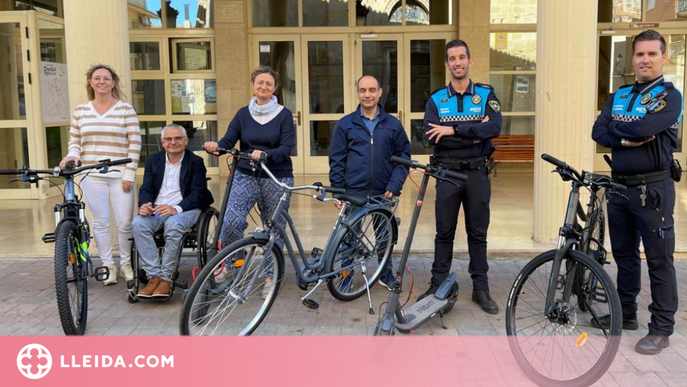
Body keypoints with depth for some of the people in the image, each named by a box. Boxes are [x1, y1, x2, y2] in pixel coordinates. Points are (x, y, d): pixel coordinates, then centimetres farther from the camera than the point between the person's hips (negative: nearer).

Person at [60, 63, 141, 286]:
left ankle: (126, 263, 20)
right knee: (100, 223, 6)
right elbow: (74, 140, 16)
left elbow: (135, 143, -3)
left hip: (120, 176, -2)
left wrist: (129, 174, -8)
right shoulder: (80, 111, 10)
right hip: (92, 176, 3)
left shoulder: (126, 109, 0)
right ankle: (108, 265, 19)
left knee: (125, 223, 0)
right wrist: (72, 155, -7)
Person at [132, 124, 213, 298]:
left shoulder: (196, 162, 2)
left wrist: (175, 209, -26)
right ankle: (154, 276, -25)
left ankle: (165, 278, -27)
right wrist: (144, 205, -17)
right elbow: (146, 189, 8)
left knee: (173, 224, -37)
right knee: (138, 223, -28)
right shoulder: (153, 160, 15)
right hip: (156, 208, 4)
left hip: (185, 208, -3)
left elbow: (197, 194, -8)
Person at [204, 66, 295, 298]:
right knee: (231, 222, -17)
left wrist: (264, 154, -29)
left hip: (277, 178, -1)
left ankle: (270, 277, 21)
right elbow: (228, 141, 1)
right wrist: (216, 146, -22)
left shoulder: (284, 115, 0)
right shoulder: (243, 114, 9)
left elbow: (286, 148, -11)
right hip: (246, 175, 1)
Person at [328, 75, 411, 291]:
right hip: (353, 192, -1)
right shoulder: (345, 125, 4)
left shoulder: (393, 124, 6)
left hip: (383, 193, 1)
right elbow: (336, 160, 4)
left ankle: (386, 274, 30)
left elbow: (403, 156, 5)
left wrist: (394, 185, -5)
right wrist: (337, 190, -3)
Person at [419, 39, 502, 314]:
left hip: (477, 173, 0)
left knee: (478, 233, 8)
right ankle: (438, 286, 19)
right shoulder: (436, 100, 4)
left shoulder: (486, 94, 2)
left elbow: (495, 127, -16)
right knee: (444, 233, 8)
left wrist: (454, 130, -21)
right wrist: (474, 135, -17)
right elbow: (432, 136, -12)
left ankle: (481, 289, 18)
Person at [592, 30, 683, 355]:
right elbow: (598, 131, 0)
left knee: (659, 261, 0)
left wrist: (616, 127, -5)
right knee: (624, 255, 15)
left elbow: (645, 127, -22)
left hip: (653, 190, -6)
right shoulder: (618, 96, 12)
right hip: (619, 187, 6)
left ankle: (661, 329, 10)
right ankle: (626, 314, 28)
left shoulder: (669, 96, -5)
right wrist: (626, 140, -16)